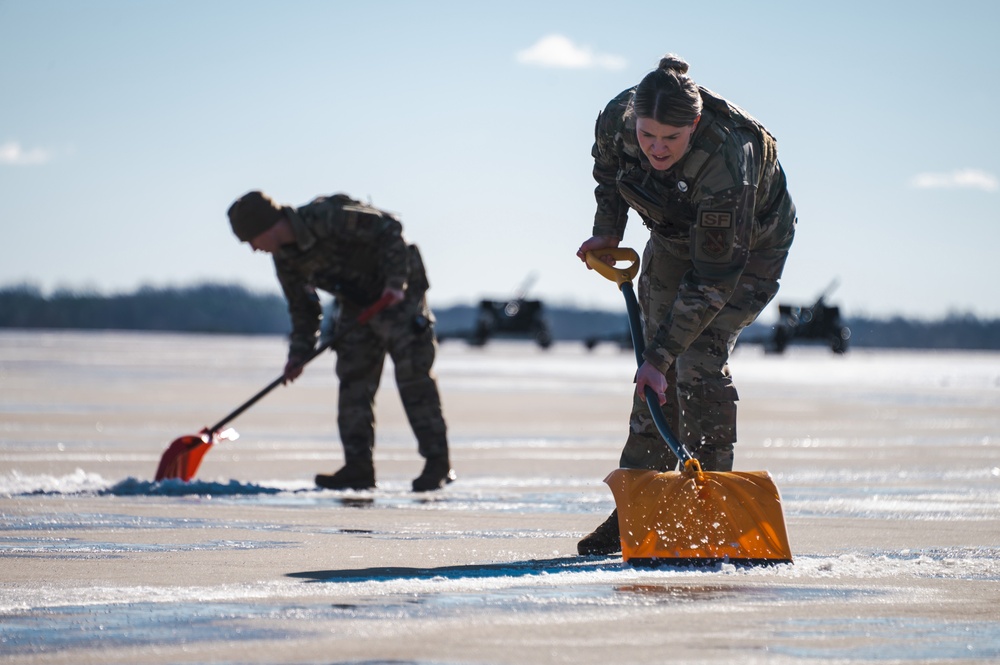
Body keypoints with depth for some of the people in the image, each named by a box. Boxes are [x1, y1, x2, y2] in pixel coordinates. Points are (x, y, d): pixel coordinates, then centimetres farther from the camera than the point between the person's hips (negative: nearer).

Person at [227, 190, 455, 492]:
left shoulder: (329, 218, -28)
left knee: (413, 377, -12)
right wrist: (299, 353, -2)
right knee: (353, 383, -1)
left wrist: (395, 282, -28)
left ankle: (438, 464, -11)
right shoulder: (285, 259, -2)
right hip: (356, 305, 8)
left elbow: (389, 229, -23)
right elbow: (302, 308, 10)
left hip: (398, 294, -8)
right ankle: (358, 468, 0)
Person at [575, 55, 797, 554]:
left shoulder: (727, 164, -42)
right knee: (658, 378, 3)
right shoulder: (618, 117, -27)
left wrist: (659, 356, -37)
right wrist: (608, 228, 0)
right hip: (674, 237, 5)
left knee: (700, 365, -19)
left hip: (748, 248, -5)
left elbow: (712, 280, -37)